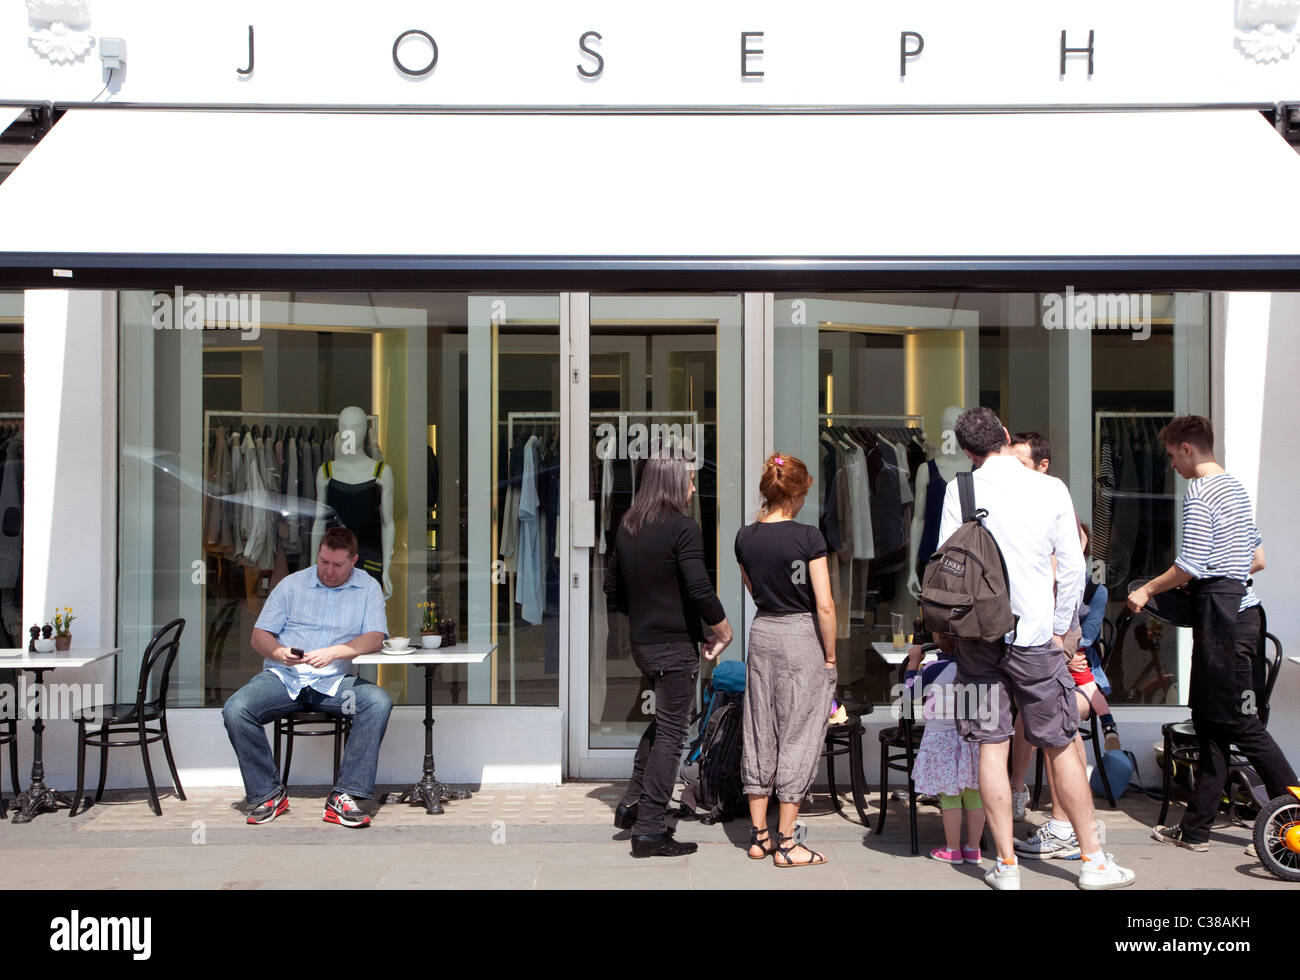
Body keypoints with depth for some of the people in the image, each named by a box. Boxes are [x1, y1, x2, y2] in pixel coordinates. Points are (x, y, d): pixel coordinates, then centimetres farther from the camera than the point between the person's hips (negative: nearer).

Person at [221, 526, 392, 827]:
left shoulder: (368, 588, 8)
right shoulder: (292, 584, 11)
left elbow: (375, 638, -4)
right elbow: (259, 635, 9)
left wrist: (333, 652, -20)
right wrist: (279, 653, -14)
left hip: (334, 681, -1)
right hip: (283, 678, 1)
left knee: (379, 702, -30)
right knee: (235, 710, -26)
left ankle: (344, 796, -27)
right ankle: (267, 793, -9)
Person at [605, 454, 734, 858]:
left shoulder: (626, 527, 9)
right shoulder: (683, 529, -15)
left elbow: (613, 591, 14)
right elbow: (700, 590, -21)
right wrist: (723, 630, -7)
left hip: (641, 642, 8)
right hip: (675, 644, -8)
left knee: (664, 719, 24)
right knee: (671, 734, 0)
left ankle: (632, 803, 22)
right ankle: (649, 830, 2)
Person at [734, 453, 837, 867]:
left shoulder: (745, 537, 2)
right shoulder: (807, 537, -14)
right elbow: (824, 604, -15)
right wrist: (830, 654, -6)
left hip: (762, 632, 6)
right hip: (802, 635, -5)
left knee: (760, 733, 12)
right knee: (797, 736, 2)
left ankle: (758, 835, 20)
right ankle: (786, 844, 7)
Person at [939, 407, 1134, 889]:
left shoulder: (960, 489, -3)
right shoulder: (1051, 488, -2)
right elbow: (1072, 567, -1)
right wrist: (1060, 629, 9)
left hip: (978, 634, 1)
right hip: (1034, 634, 0)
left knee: (992, 748, 6)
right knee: (1060, 748, 9)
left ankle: (1006, 865, 10)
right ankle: (1093, 860, 17)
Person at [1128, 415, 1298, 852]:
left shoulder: (1199, 494, -12)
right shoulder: (1238, 489, 17)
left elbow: (1189, 567, -16)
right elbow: (1258, 560, 21)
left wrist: (1147, 590, -3)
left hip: (1220, 613, -10)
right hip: (1244, 607, 10)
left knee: (1241, 723, -4)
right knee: (1209, 720, 10)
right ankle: (1195, 828, 15)